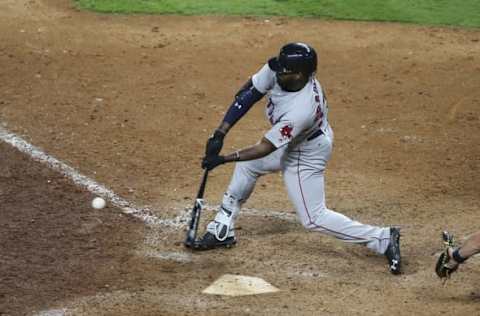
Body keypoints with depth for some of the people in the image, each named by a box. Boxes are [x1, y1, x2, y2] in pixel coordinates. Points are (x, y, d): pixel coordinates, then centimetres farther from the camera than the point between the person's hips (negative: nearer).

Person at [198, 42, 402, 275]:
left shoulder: (301, 110, -42)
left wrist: (223, 159, -29)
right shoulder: (277, 71, -24)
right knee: (246, 165, 20)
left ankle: (384, 239, -2)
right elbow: (247, 94, -15)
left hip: (306, 156, -9)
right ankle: (222, 230, 34)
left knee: (313, 218, -4)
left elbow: (265, 148, -34)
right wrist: (220, 133, -20)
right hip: (288, 144, 9)